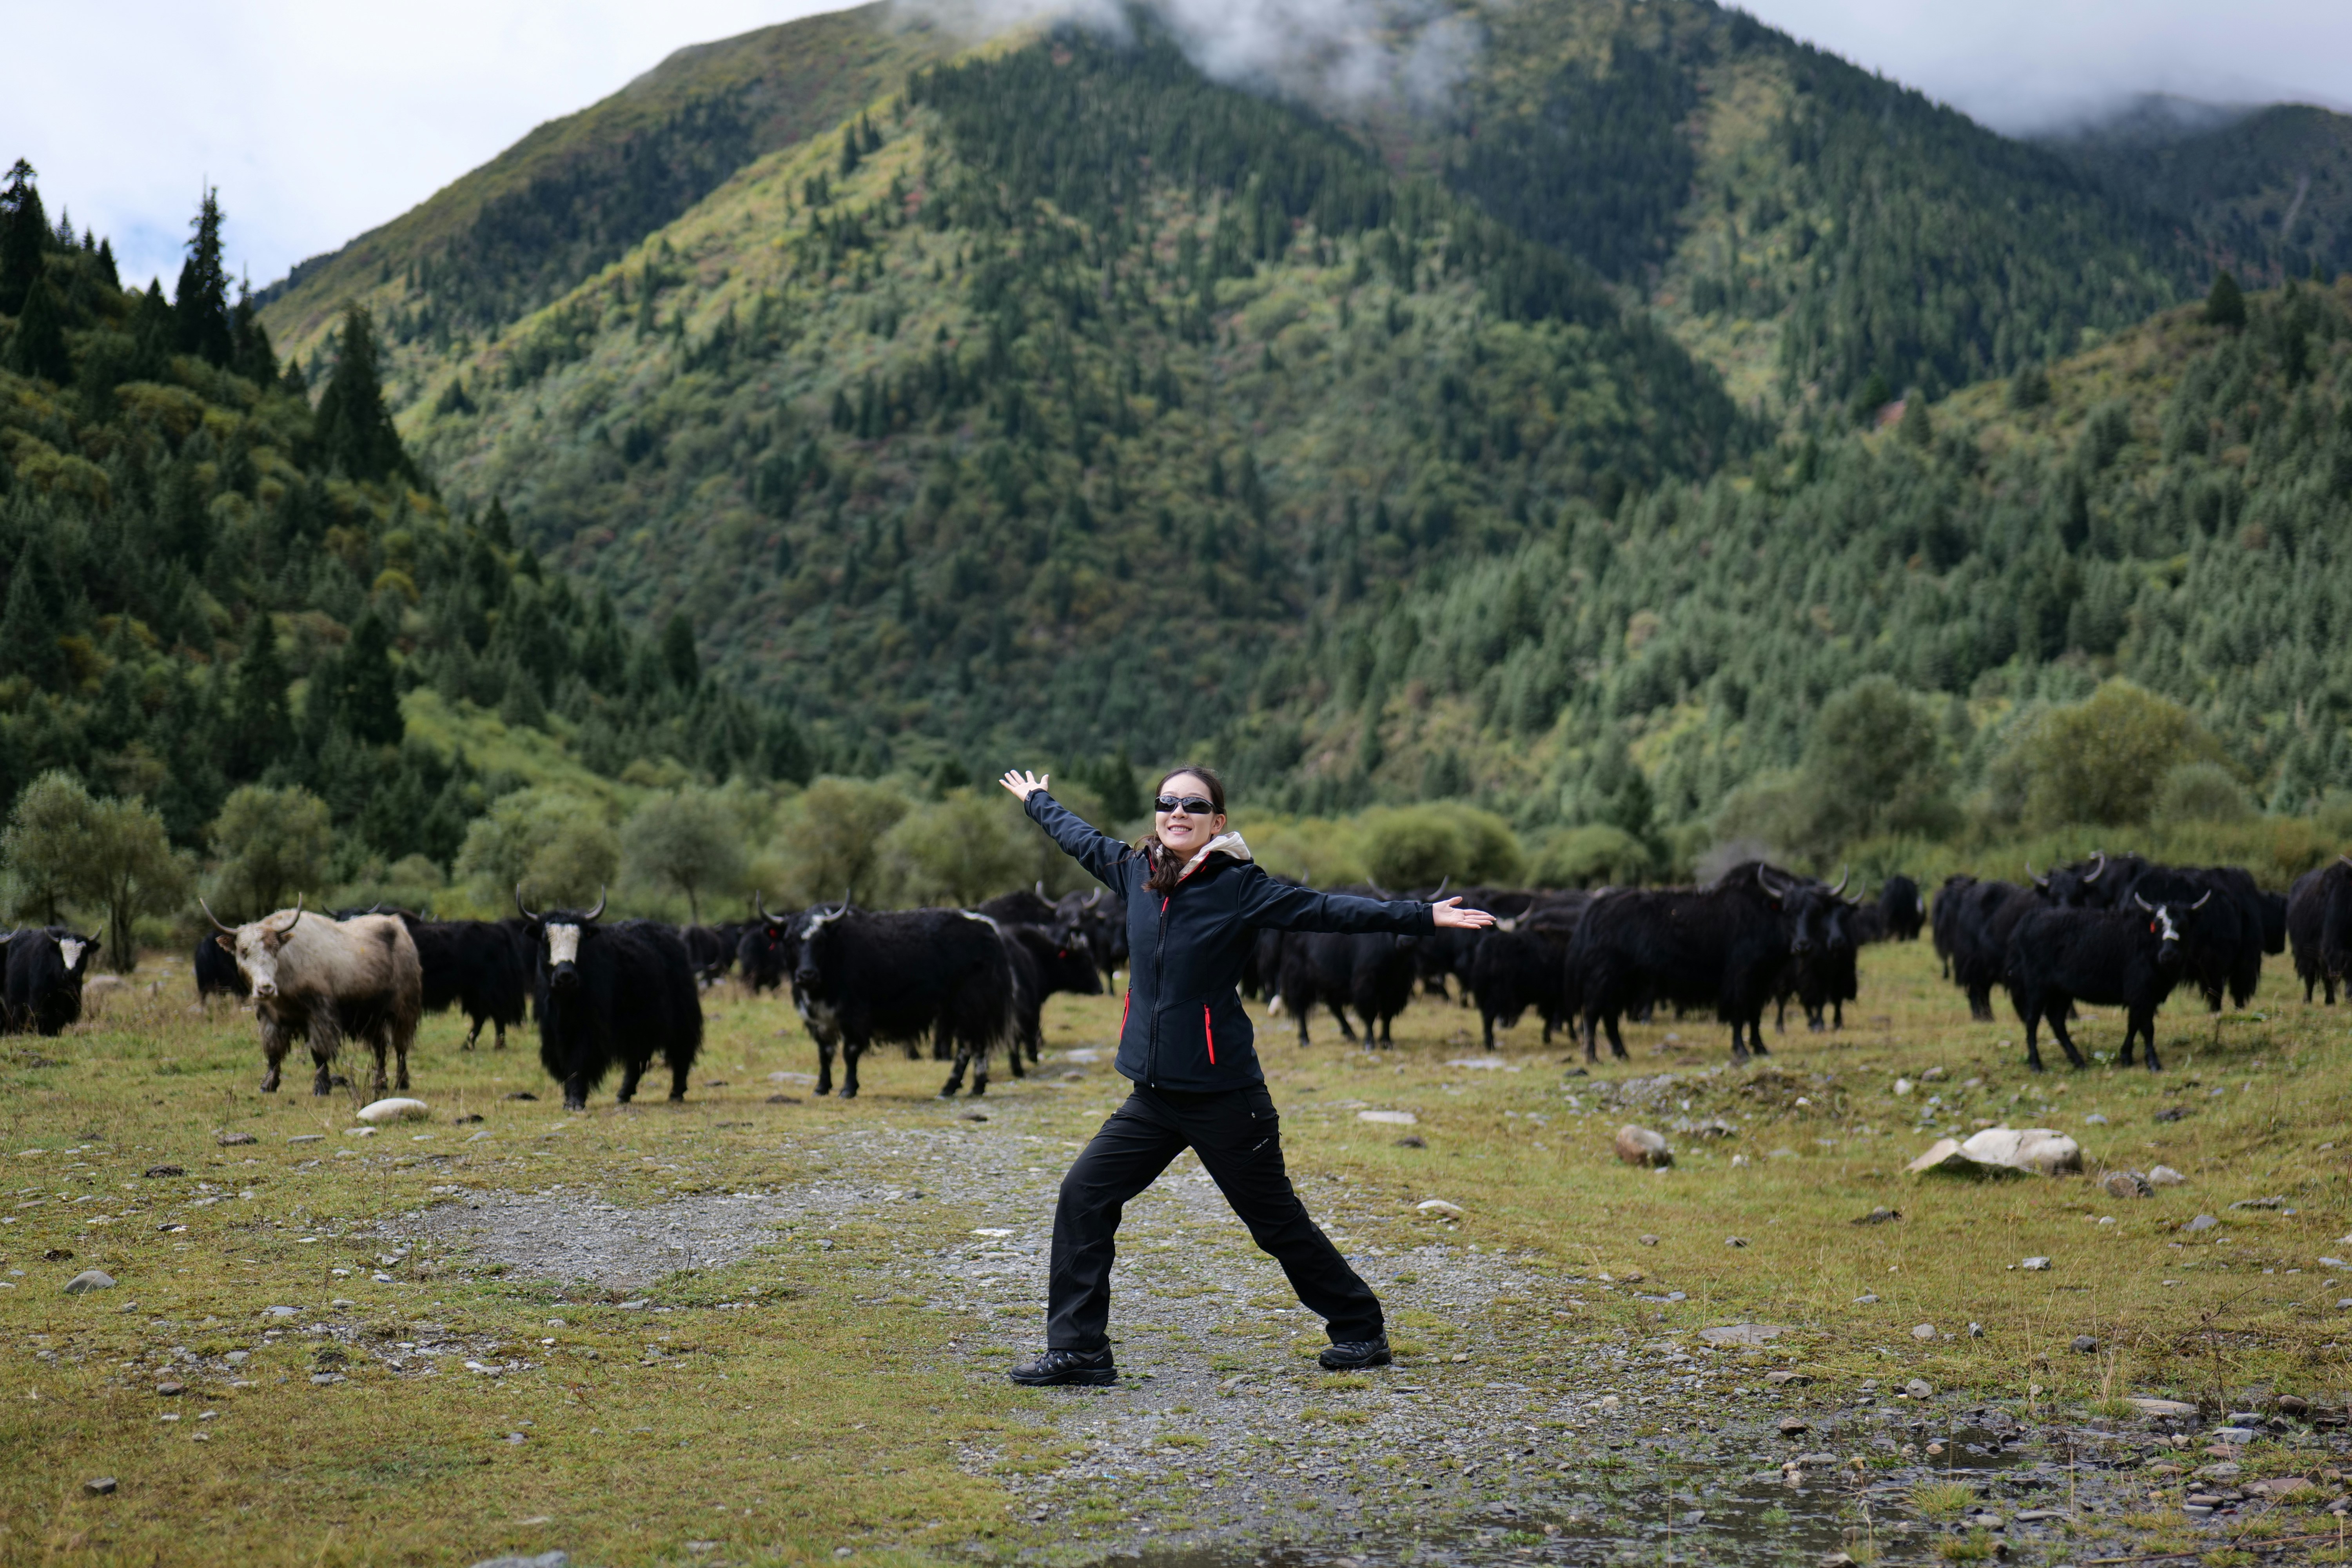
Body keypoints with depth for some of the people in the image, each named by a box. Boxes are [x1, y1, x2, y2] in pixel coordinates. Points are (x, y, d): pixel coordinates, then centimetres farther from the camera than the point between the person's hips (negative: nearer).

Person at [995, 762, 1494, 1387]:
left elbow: (1327, 910, -14)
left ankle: (1360, 1329, 24)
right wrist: (1036, 799, 41)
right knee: (1083, 1196, -4)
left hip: (1224, 1095, -5)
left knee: (1278, 1223, 5)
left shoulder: (1239, 887, -10)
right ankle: (1078, 1350, 5)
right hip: (1153, 1096, 5)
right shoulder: (1136, 872, 5)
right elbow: (1082, 838, 24)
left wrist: (1424, 917, -21)